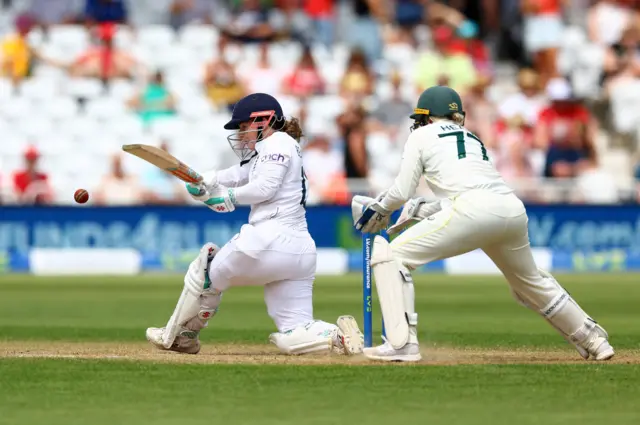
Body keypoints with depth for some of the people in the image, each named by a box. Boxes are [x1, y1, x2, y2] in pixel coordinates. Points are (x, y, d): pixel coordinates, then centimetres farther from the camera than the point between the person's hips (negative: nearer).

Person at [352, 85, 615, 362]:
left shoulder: (422, 135, 17)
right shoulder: (472, 138, 35)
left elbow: (402, 192, 11)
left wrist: (379, 207, 29)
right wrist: (419, 212, 38)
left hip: (474, 212, -7)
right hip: (513, 209, 7)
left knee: (391, 254, 2)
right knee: (530, 280, 31)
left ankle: (402, 343, -10)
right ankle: (593, 340, 37)